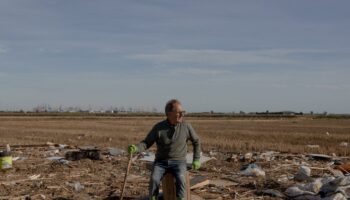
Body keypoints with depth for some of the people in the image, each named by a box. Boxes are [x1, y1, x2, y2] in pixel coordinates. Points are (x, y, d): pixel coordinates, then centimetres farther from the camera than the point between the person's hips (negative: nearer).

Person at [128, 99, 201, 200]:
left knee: (180, 180, -32)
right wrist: (136, 148, -26)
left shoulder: (186, 126, -4)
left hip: (178, 162, 0)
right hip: (161, 162, 0)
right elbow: (146, 143, -5)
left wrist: (196, 160, 5)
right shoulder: (158, 127, -7)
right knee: (154, 180, -29)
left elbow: (196, 141, 11)